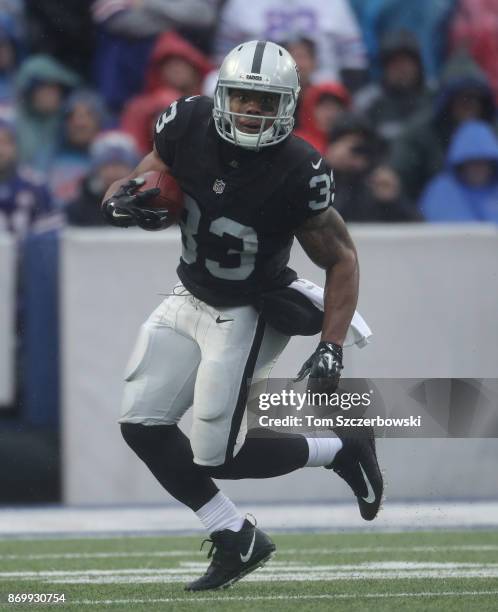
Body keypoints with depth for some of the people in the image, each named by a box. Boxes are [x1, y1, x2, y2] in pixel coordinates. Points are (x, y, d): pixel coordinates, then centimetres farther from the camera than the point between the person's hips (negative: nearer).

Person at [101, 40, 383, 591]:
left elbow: (342, 260, -13)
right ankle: (236, 540, 13)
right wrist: (124, 202, -28)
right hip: (189, 299, 6)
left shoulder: (297, 174, -25)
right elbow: (122, 194, -3)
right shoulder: (188, 127, -14)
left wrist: (331, 349, -21)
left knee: (217, 456, -6)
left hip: (247, 317, -6)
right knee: (142, 425, 0)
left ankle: (343, 450, 17)